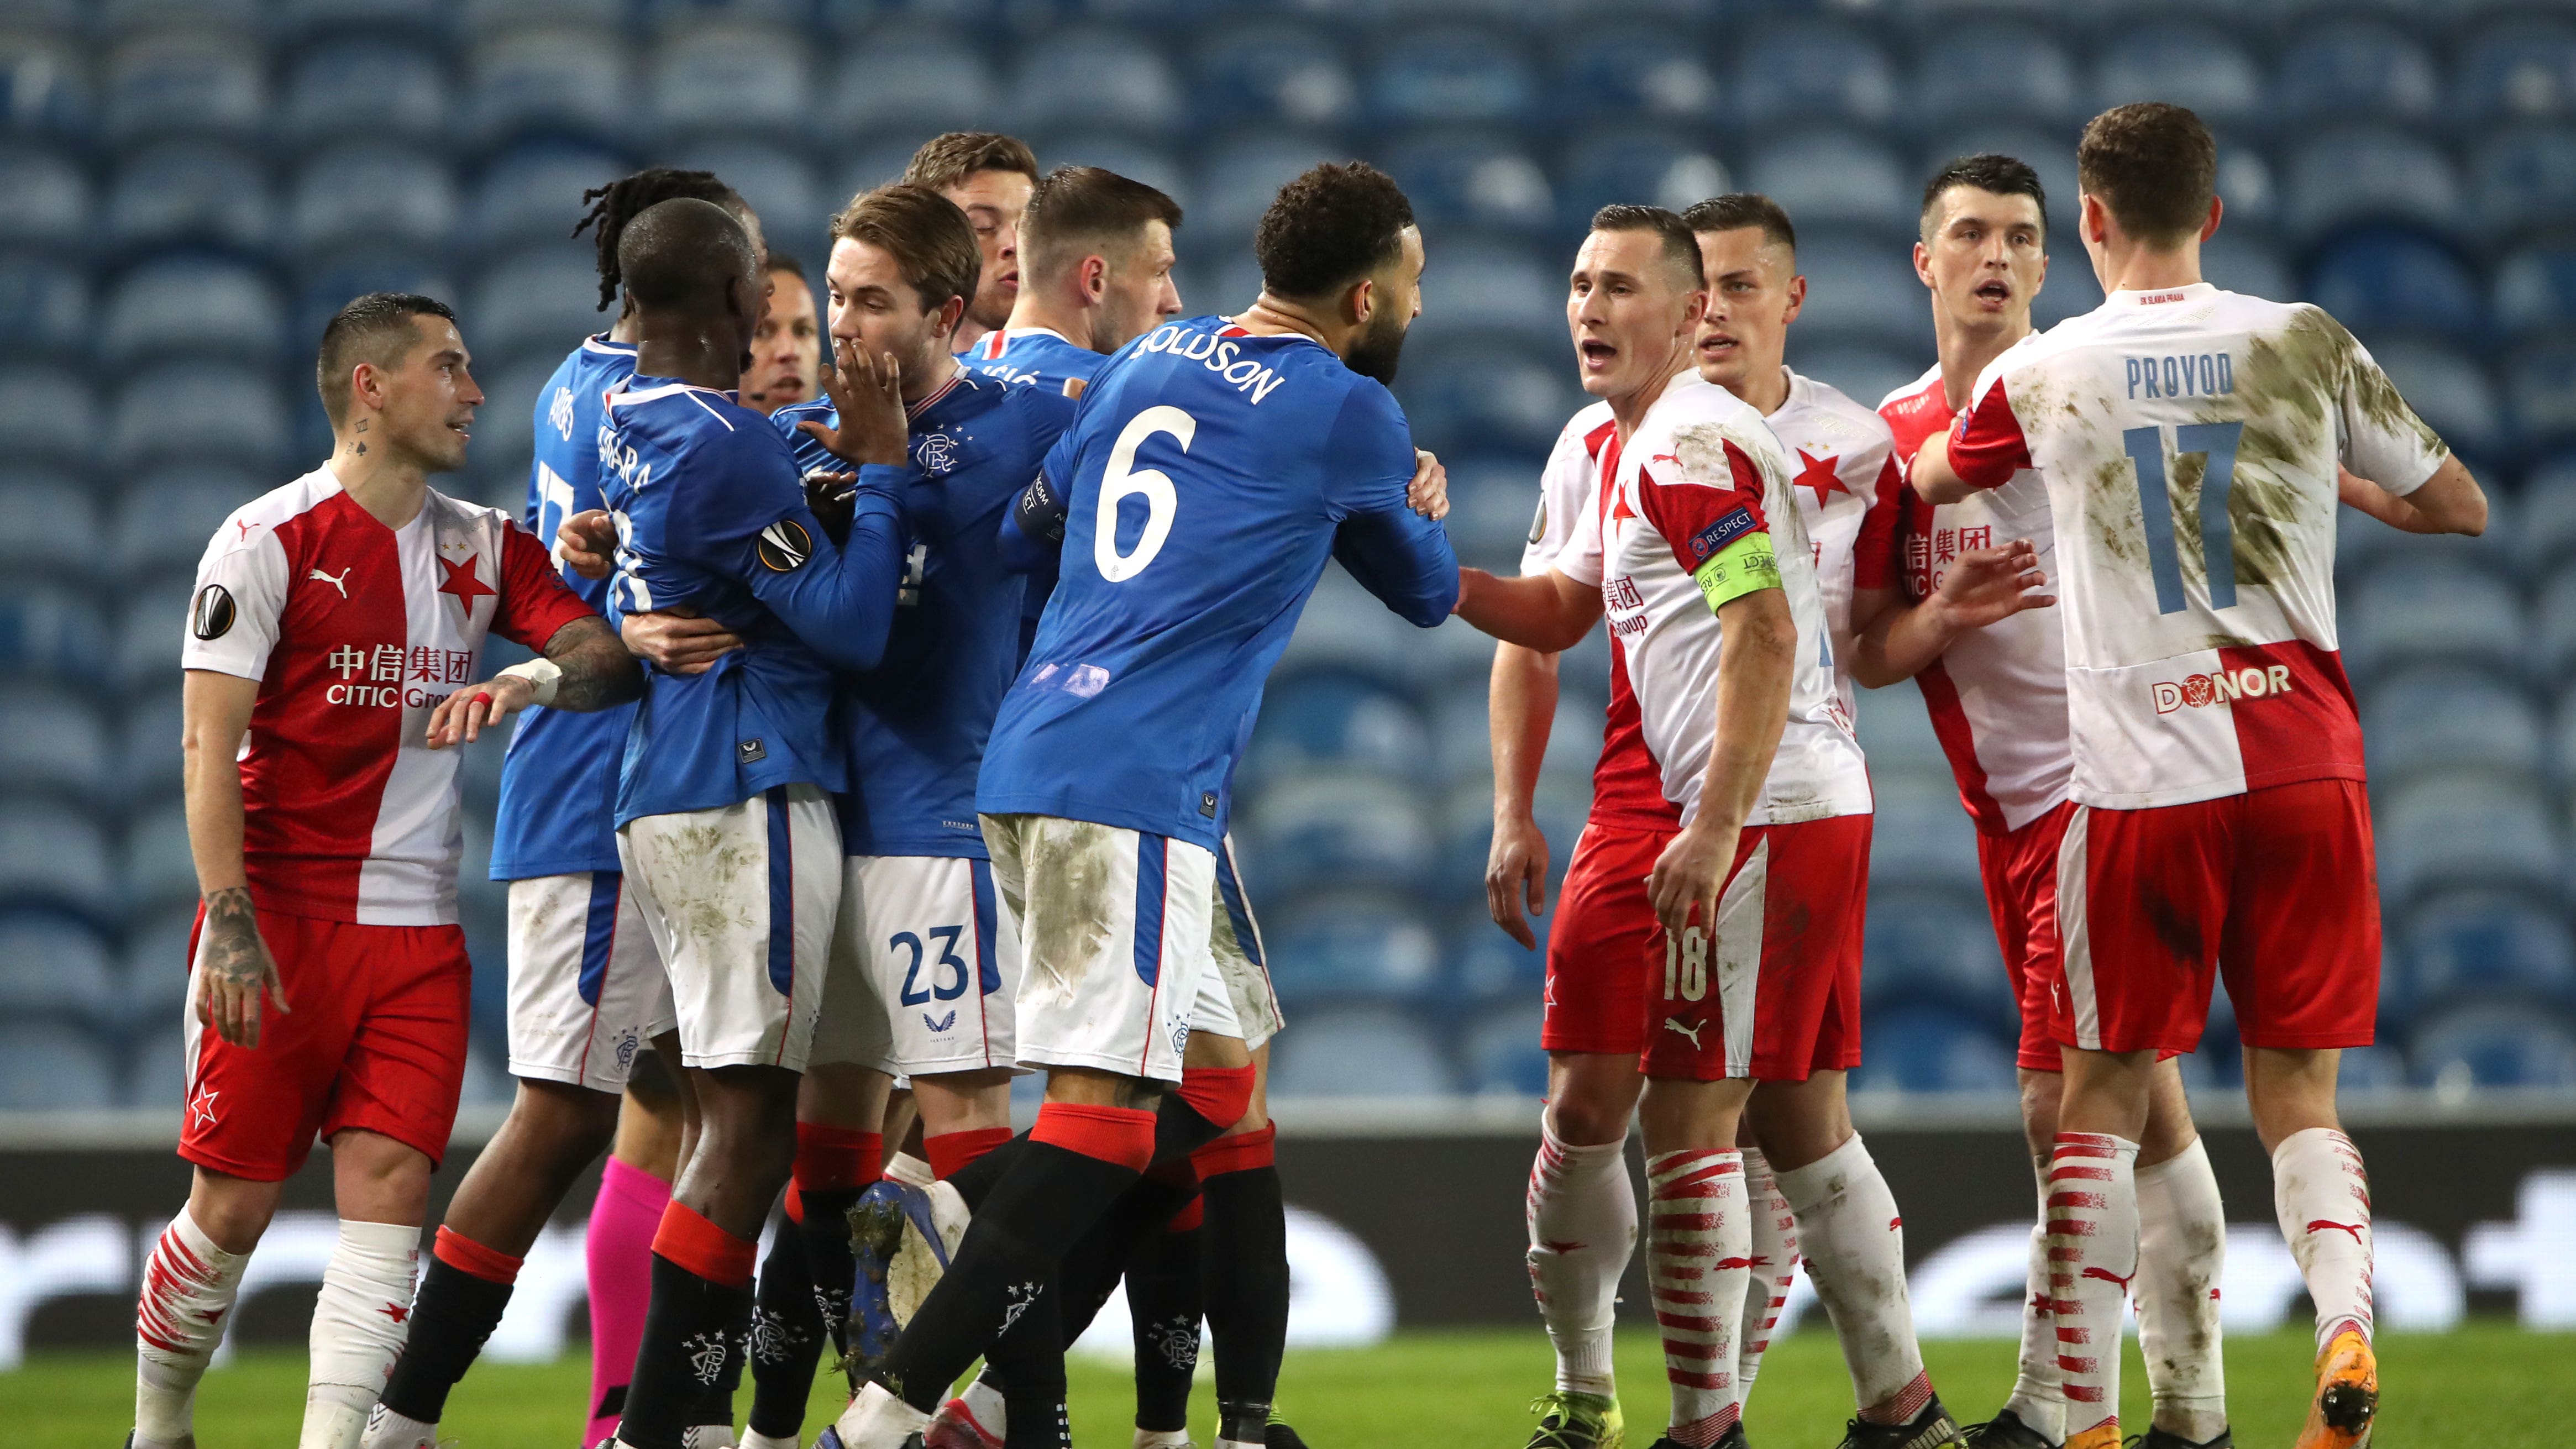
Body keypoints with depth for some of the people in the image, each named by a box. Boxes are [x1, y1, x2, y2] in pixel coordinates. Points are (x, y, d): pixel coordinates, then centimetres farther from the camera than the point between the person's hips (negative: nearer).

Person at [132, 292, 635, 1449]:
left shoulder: (483, 549, 12)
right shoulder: (268, 541, -5)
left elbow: (608, 658, 0)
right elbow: (210, 743, -9)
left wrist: (531, 679, -23)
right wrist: (227, 917, -18)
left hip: (419, 929, 5)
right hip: (281, 919, -5)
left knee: (388, 1191, -8)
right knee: (234, 1204, -2)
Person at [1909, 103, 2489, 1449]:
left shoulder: (2041, 376, 2)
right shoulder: (2307, 345, 4)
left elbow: (1925, 479, 24)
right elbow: (2461, 506, 13)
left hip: (2142, 777, -1)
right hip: (2305, 762, 1)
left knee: (2103, 1099, 6)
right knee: (2297, 1089, 7)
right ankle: (2344, 1318, -18)